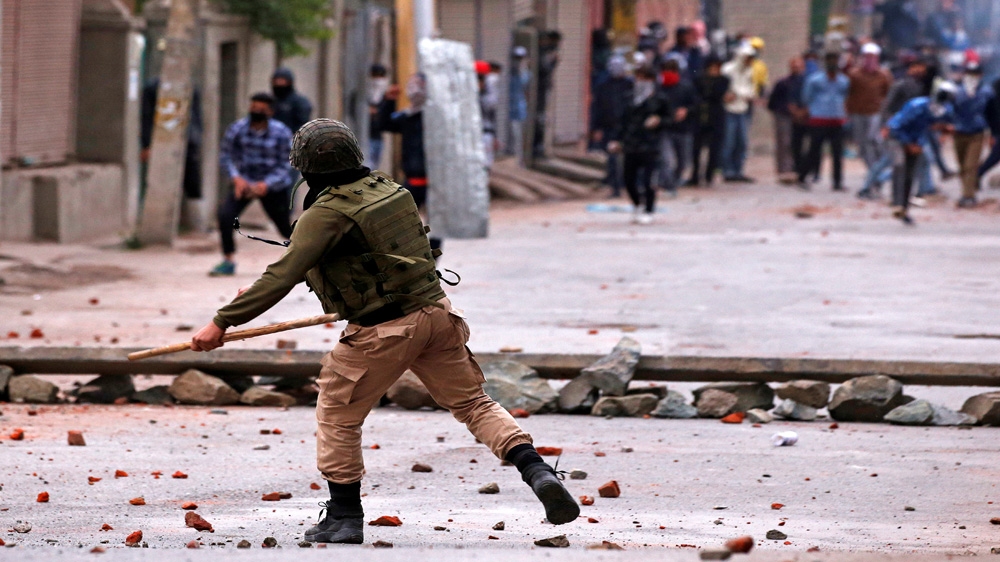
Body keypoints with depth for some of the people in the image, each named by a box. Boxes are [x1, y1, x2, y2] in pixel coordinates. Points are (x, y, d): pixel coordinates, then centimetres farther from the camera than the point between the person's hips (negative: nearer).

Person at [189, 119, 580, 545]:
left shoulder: (327, 214, -14)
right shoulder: (387, 189, 10)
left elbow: (283, 276, -20)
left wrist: (223, 322, -17)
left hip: (384, 332, -7)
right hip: (437, 314, 7)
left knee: (337, 414, 11)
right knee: (472, 402, 14)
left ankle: (345, 517, 14)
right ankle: (538, 473, -3)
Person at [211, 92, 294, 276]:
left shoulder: (282, 133, -15)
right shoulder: (237, 129, -12)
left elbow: (284, 166, -13)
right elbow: (225, 157, -5)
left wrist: (265, 185, -28)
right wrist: (236, 178, -23)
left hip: (273, 186, -1)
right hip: (245, 183, 1)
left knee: (285, 228, 7)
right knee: (225, 214, -22)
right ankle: (228, 261, -9)